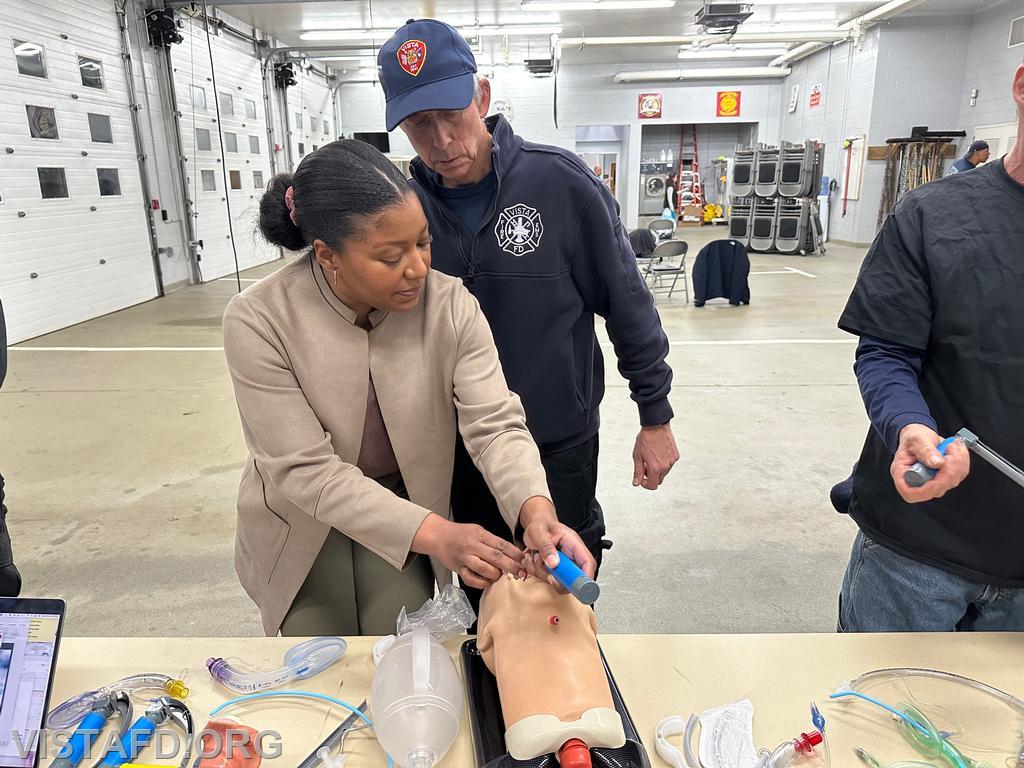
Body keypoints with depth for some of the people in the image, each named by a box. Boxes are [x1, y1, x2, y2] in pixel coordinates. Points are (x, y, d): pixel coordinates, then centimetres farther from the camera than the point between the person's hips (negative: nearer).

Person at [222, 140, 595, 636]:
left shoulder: (450, 305, -20)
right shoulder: (258, 321, -26)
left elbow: (495, 423, -22)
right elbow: (305, 470, -27)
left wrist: (536, 511, -43)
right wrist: (435, 534, -35)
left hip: (404, 513, 1)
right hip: (303, 529, -1)